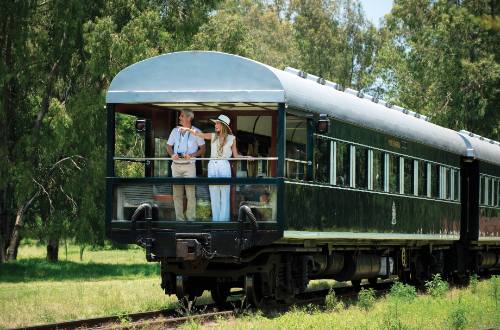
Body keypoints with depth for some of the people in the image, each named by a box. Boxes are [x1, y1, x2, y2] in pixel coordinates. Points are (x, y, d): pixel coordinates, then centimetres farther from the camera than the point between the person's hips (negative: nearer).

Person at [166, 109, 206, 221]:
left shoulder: (196, 132, 0)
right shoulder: (175, 131, 12)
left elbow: (202, 149, 2)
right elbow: (169, 146, 17)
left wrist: (191, 155, -13)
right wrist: (172, 154, -4)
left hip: (189, 165, -4)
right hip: (176, 165, 4)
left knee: (191, 193, -7)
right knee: (177, 193, 3)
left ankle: (191, 218, -4)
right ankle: (179, 218, 8)